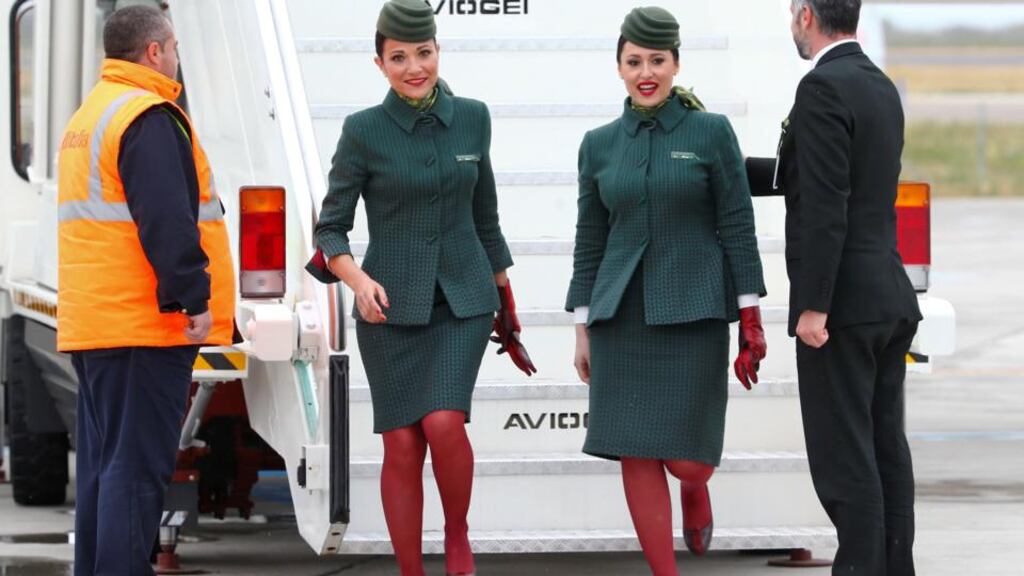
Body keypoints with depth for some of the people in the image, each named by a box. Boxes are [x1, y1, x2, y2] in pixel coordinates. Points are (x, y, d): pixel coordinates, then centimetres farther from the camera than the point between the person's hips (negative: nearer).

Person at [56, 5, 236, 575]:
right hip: (144, 322, -10)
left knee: (103, 461, 12)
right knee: (138, 463, -11)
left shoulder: (88, 117, 21)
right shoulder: (149, 118, -12)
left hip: (92, 323, 10)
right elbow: (166, 221, -21)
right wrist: (194, 294, -21)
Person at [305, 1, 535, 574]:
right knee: (402, 447, -1)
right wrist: (359, 281, -22)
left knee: (444, 424, -19)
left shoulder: (471, 118, 2)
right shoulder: (364, 131, -6)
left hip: (462, 299, 1)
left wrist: (505, 299, 18)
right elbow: (330, 228, -3)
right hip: (391, 306, -1)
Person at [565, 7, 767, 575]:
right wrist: (582, 329, 9)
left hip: (693, 313, -3)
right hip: (622, 316, 3)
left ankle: (696, 488, 32)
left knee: (687, 457, -6)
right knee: (637, 456, -2)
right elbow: (589, 239, 12)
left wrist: (751, 316, -6)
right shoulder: (600, 144, 8)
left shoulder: (711, 133, 0)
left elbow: (737, 227, -1)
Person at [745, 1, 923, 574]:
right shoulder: (881, 87, 14)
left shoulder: (824, 88, -15)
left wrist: (813, 307, -20)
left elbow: (826, 204, -20)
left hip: (844, 301, -9)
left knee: (843, 453, -6)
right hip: (891, 299, 9)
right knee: (884, 444, 10)